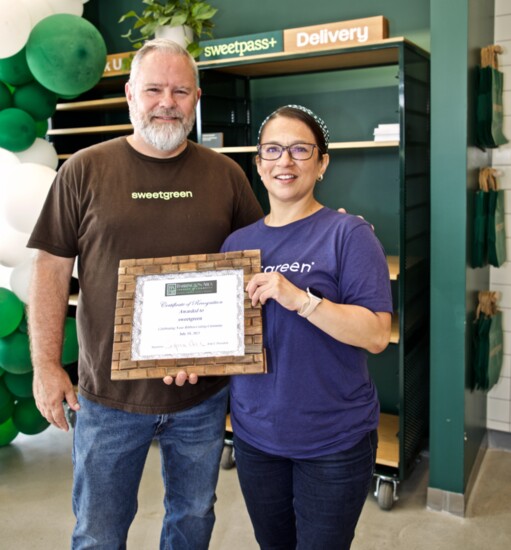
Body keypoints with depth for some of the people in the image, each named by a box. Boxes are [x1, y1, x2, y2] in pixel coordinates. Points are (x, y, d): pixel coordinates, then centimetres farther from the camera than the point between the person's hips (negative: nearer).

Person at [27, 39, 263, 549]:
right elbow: (51, 268, -4)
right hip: (109, 393, -1)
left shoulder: (225, 175, 1)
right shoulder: (85, 170, -4)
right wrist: (46, 364, -8)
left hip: (202, 393, 2)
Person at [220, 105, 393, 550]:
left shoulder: (348, 234, -11)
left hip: (333, 442, -5)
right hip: (255, 434, 5)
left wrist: (300, 299, -28)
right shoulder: (238, 242, 5)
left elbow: (377, 335, -18)